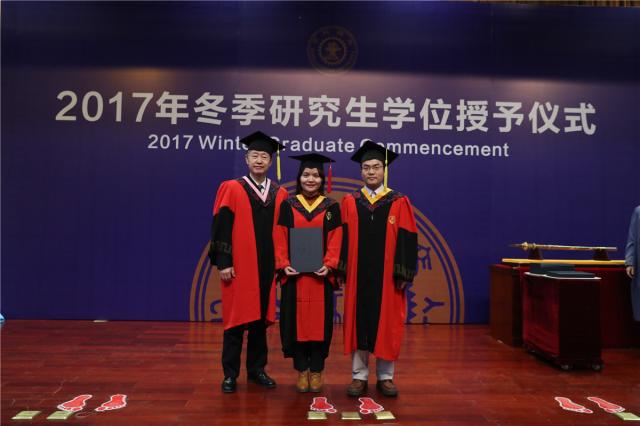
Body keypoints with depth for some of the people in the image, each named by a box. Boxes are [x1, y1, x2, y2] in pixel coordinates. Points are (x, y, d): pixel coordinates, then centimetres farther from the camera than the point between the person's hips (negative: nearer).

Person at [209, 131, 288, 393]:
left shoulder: (280, 194, 8)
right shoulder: (231, 189, -2)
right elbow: (221, 228, -6)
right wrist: (223, 263, -12)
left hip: (266, 267, 3)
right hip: (238, 267, -3)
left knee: (261, 318, 11)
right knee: (236, 318, 4)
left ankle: (256, 369, 25)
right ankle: (230, 374, 17)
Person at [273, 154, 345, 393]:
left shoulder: (331, 207, 5)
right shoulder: (288, 205, 6)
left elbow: (335, 241, 0)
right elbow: (279, 239, 1)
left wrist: (329, 265, -14)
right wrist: (283, 264, -12)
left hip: (321, 275, 0)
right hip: (294, 274, 0)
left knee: (319, 321, 3)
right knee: (296, 321, 3)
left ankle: (316, 371, 16)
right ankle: (301, 370, 16)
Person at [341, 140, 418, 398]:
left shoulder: (399, 203, 2)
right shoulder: (349, 202, 6)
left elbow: (407, 240, -1)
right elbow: (342, 239, 4)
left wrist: (403, 274, -8)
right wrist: (341, 270, -3)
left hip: (387, 276, -1)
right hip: (357, 276, 1)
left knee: (386, 325, 7)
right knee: (358, 324, 6)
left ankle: (385, 376, 21)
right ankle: (359, 376, 18)